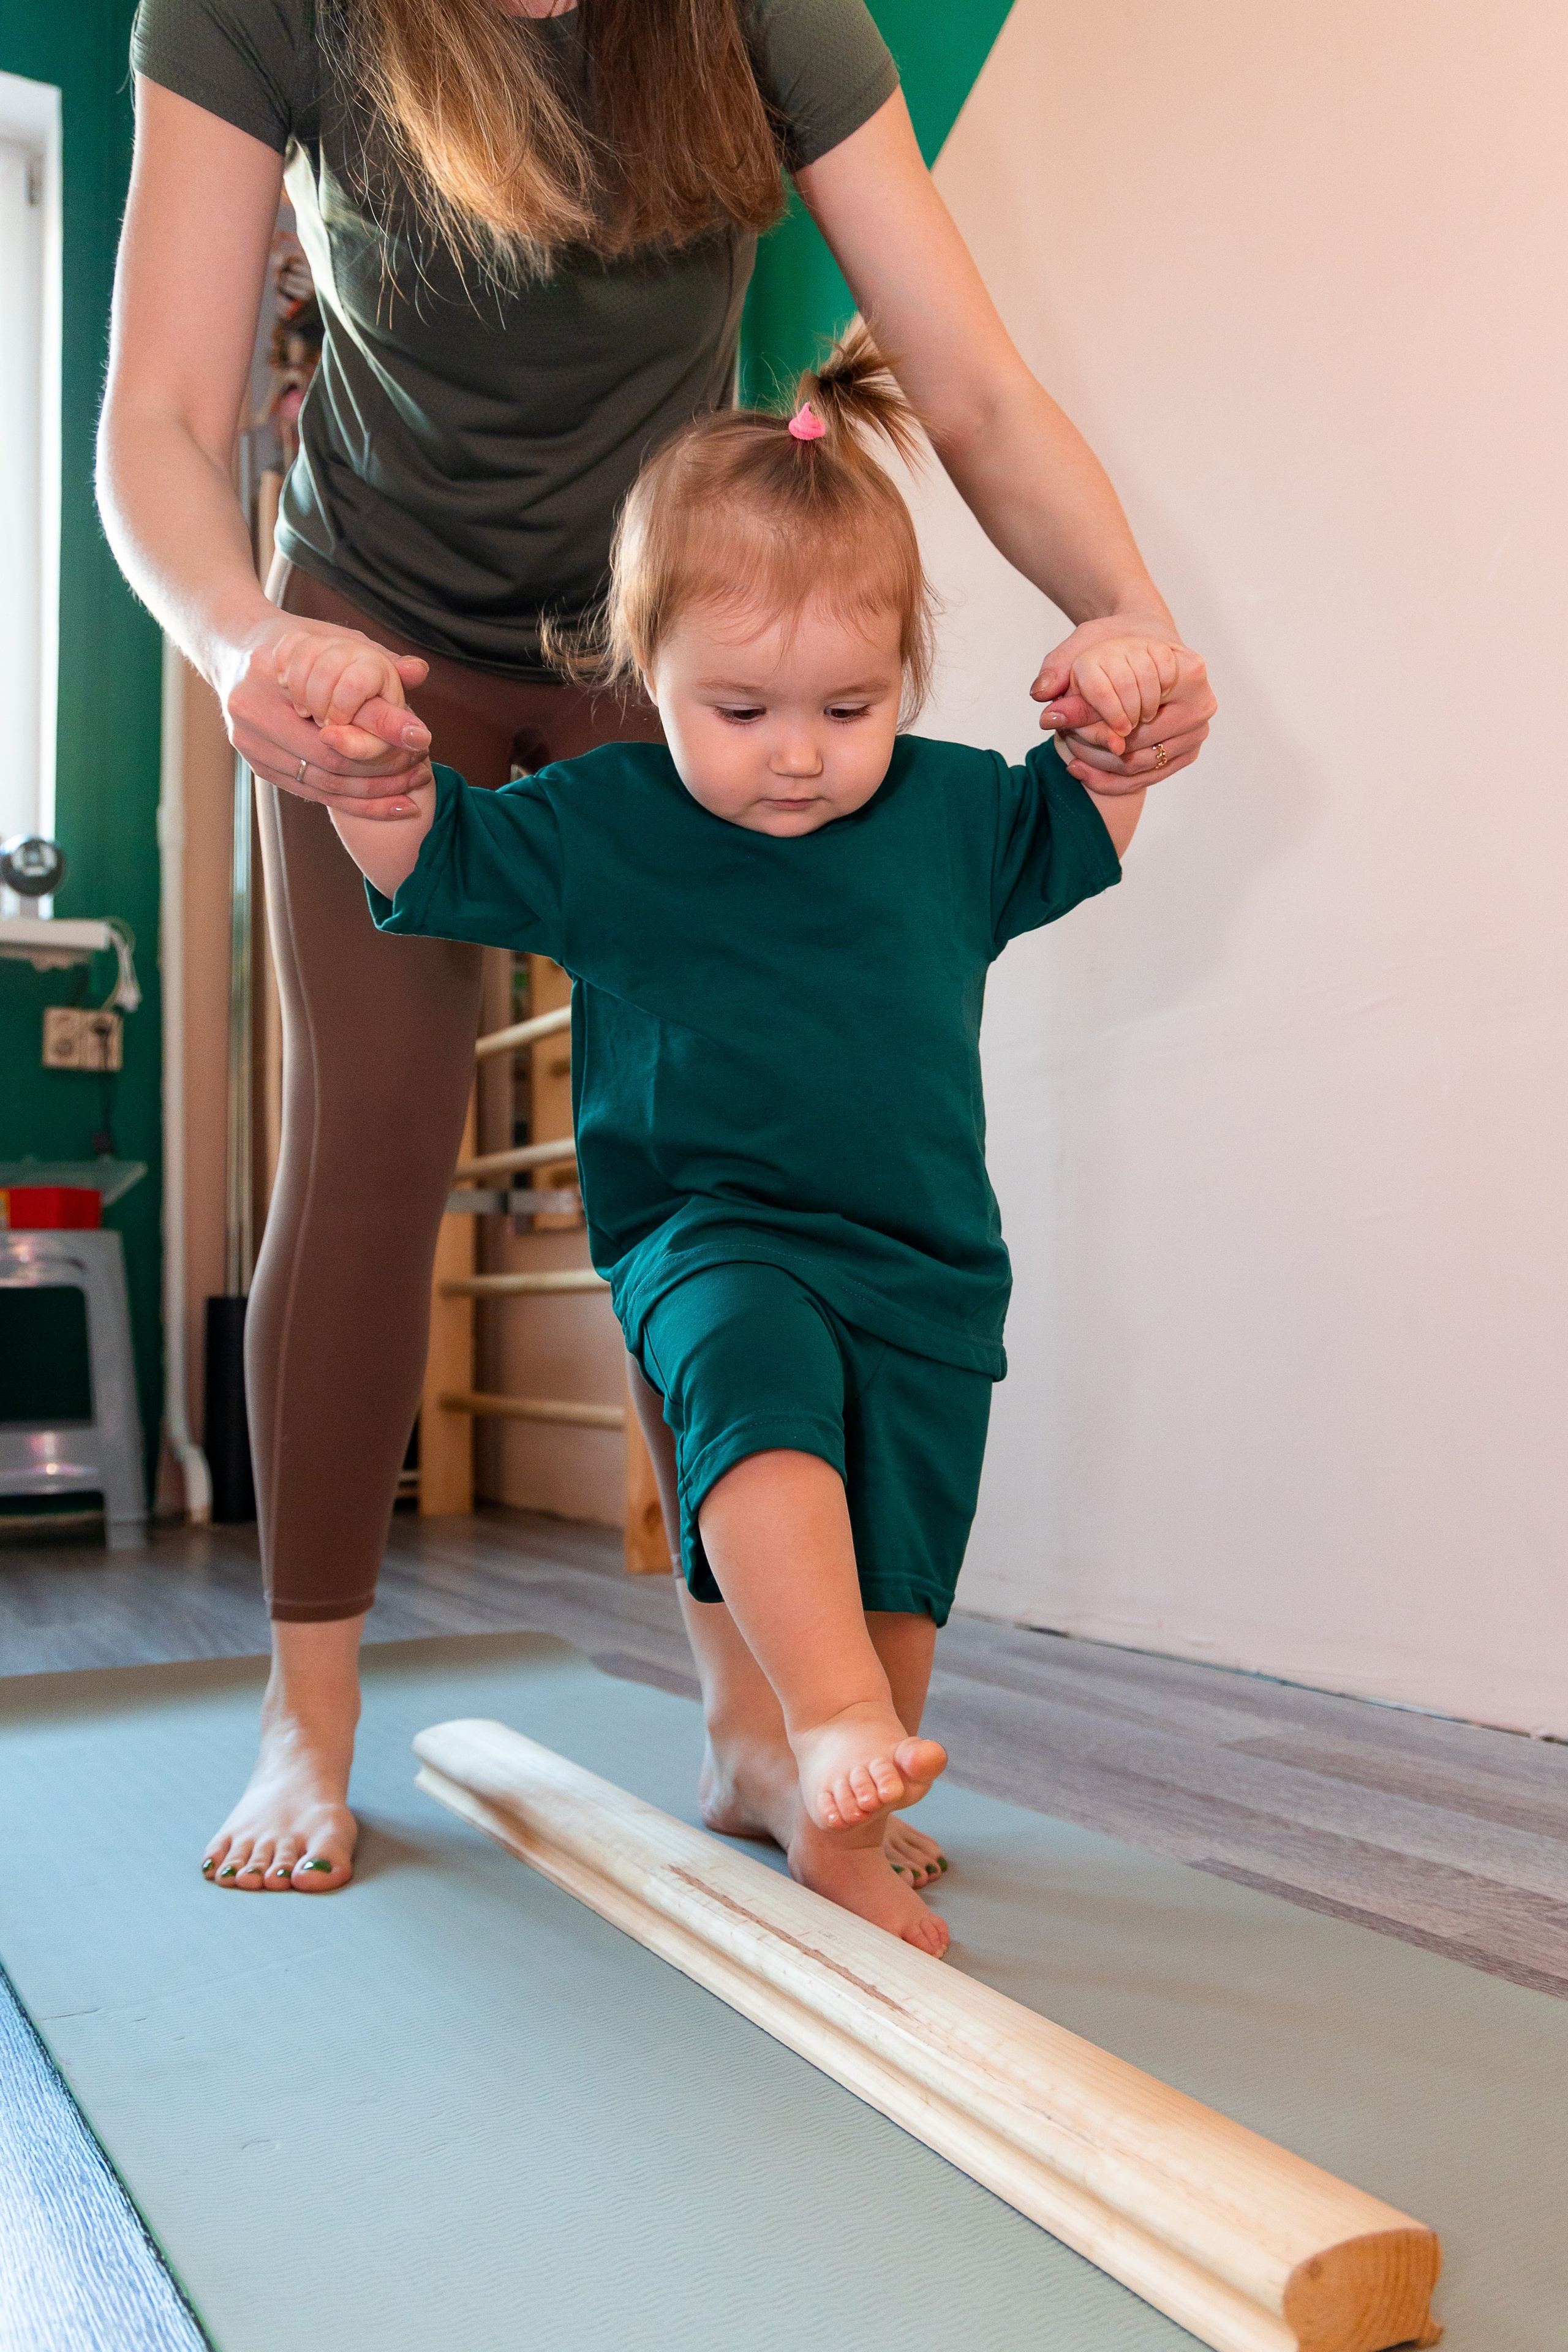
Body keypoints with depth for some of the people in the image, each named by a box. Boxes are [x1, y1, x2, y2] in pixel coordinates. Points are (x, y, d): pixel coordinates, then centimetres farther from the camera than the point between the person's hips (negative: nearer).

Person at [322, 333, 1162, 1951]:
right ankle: (836, 1721, -39)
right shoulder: (600, 824, 0)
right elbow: (424, 854, 3)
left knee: (898, 1567, 7)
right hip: (706, 1238, -3)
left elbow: (1092, 819, 19)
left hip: (925, 1263, 3)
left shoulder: (950, 812, 7)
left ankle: (838, 1838, 24)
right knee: (755, 1363, -37)